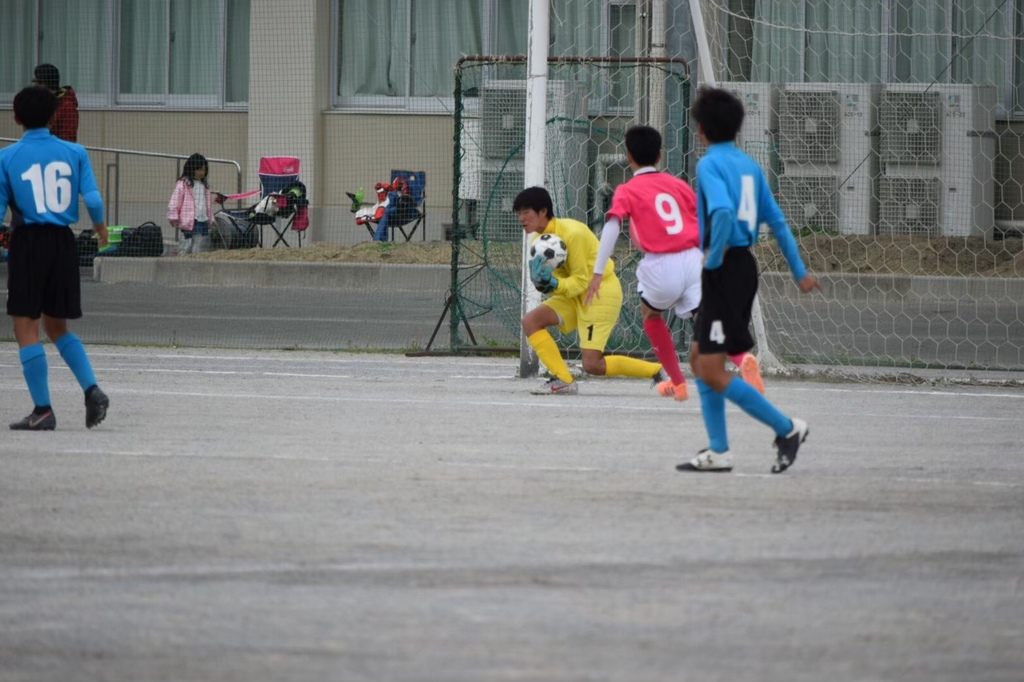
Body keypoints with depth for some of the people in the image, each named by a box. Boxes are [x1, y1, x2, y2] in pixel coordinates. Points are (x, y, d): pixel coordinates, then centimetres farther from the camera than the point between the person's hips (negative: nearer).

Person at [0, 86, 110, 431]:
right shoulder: (74, 152, 2)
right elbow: (93, 199, -3)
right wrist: (100, 226, 17)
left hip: (28, 242, -4)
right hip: (63, 242, 4)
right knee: (57, 327, 19)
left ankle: (43, 410, -5)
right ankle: (92, 389, 2)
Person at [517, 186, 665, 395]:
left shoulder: (571, 233, -22)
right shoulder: (540, 239, 3)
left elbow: (581, 281, -20)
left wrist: (554, 284, -36)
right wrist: (543, 282, -22)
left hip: (602, 292, -9)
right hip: (578, 294, 9)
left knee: (592, 364, -16)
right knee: (531, 320, -9)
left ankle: (657, 371, -1)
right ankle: (564, 380, -9)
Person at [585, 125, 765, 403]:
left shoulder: (627, 191, 6)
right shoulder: (679, 184, 18)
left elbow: (612, 227, -9)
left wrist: (598, 273, -12)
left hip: (661, 266, -2)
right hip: (693, 259, 2)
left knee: (650, 313, 26)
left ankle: (677, 382, 29)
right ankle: (743, 359, -32)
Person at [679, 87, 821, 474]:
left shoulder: (710, 164, -12)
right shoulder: (748, 165, 13)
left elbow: (723, 211, -30)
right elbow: (776, 221, 17)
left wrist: (713, 259, -18)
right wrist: (799, 271, 22)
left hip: (726, 269, -9)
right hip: (743, 265, 9)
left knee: (712, 371, -6)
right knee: (700, 359, 15)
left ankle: (787, 428, -3)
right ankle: (718, 452, 13)